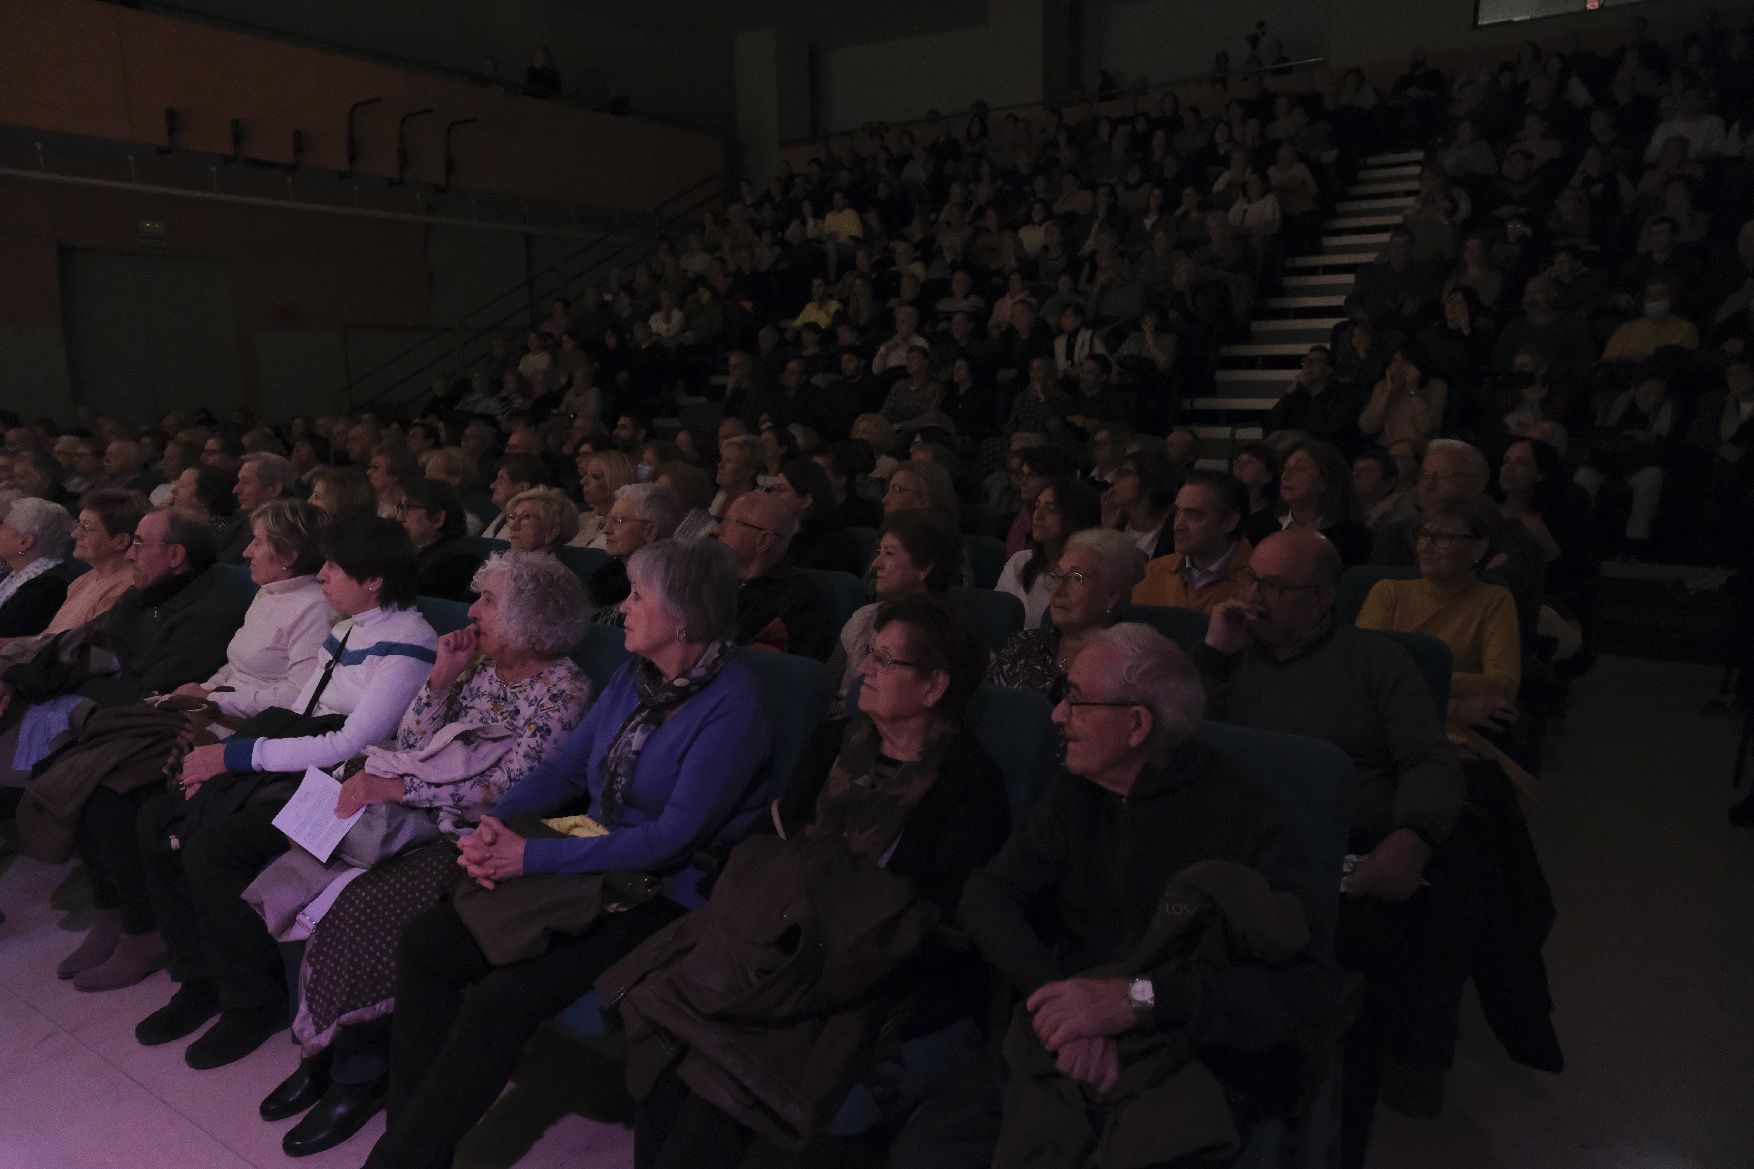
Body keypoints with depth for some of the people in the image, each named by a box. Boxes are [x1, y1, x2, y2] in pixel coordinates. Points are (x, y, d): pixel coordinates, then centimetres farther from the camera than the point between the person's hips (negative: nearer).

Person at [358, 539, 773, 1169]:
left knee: (499, 1000, -23)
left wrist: (533, 856, -21)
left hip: (661, 897, -7)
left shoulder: (732, 707, -18)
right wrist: (497, 822, -10)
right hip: (588, 866, 8)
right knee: (424, 941, -6)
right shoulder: (634, 677, 6)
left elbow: (672, 838, -22)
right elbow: (566, 764, 9)